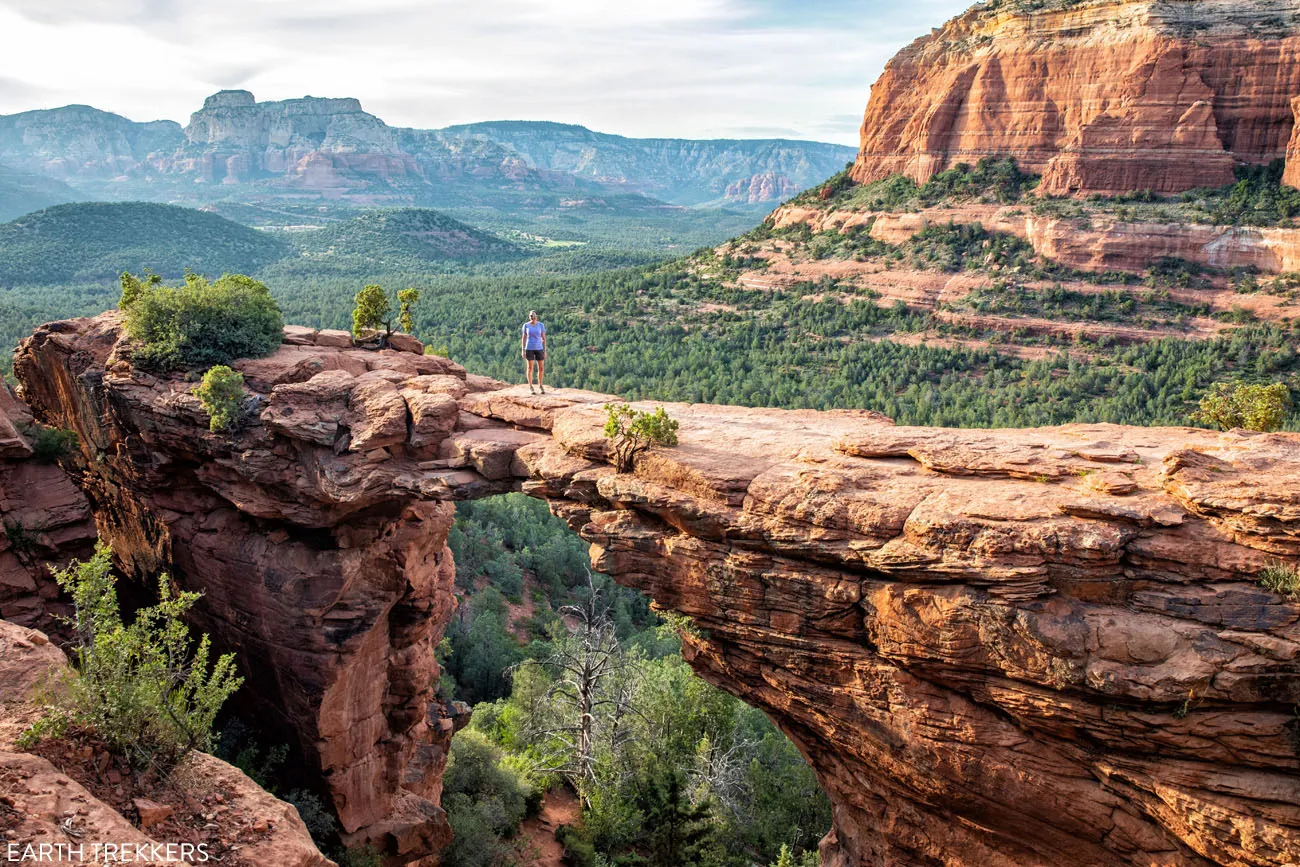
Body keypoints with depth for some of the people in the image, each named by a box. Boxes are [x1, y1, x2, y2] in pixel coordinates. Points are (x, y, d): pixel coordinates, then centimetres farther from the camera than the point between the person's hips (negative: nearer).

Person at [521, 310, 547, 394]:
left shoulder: (541, 325, 0)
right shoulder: (526, 325, -1)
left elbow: (544, 338, 2)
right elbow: (523, 338, 2)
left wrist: (545, 350, -1)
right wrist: (522, 350, -4)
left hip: (539, 348, 2)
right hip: (529, 348, -2)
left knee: (541, 368, 2)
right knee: (530, 368, -1)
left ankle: (540, 385, 20)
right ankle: (530, 386, 10)